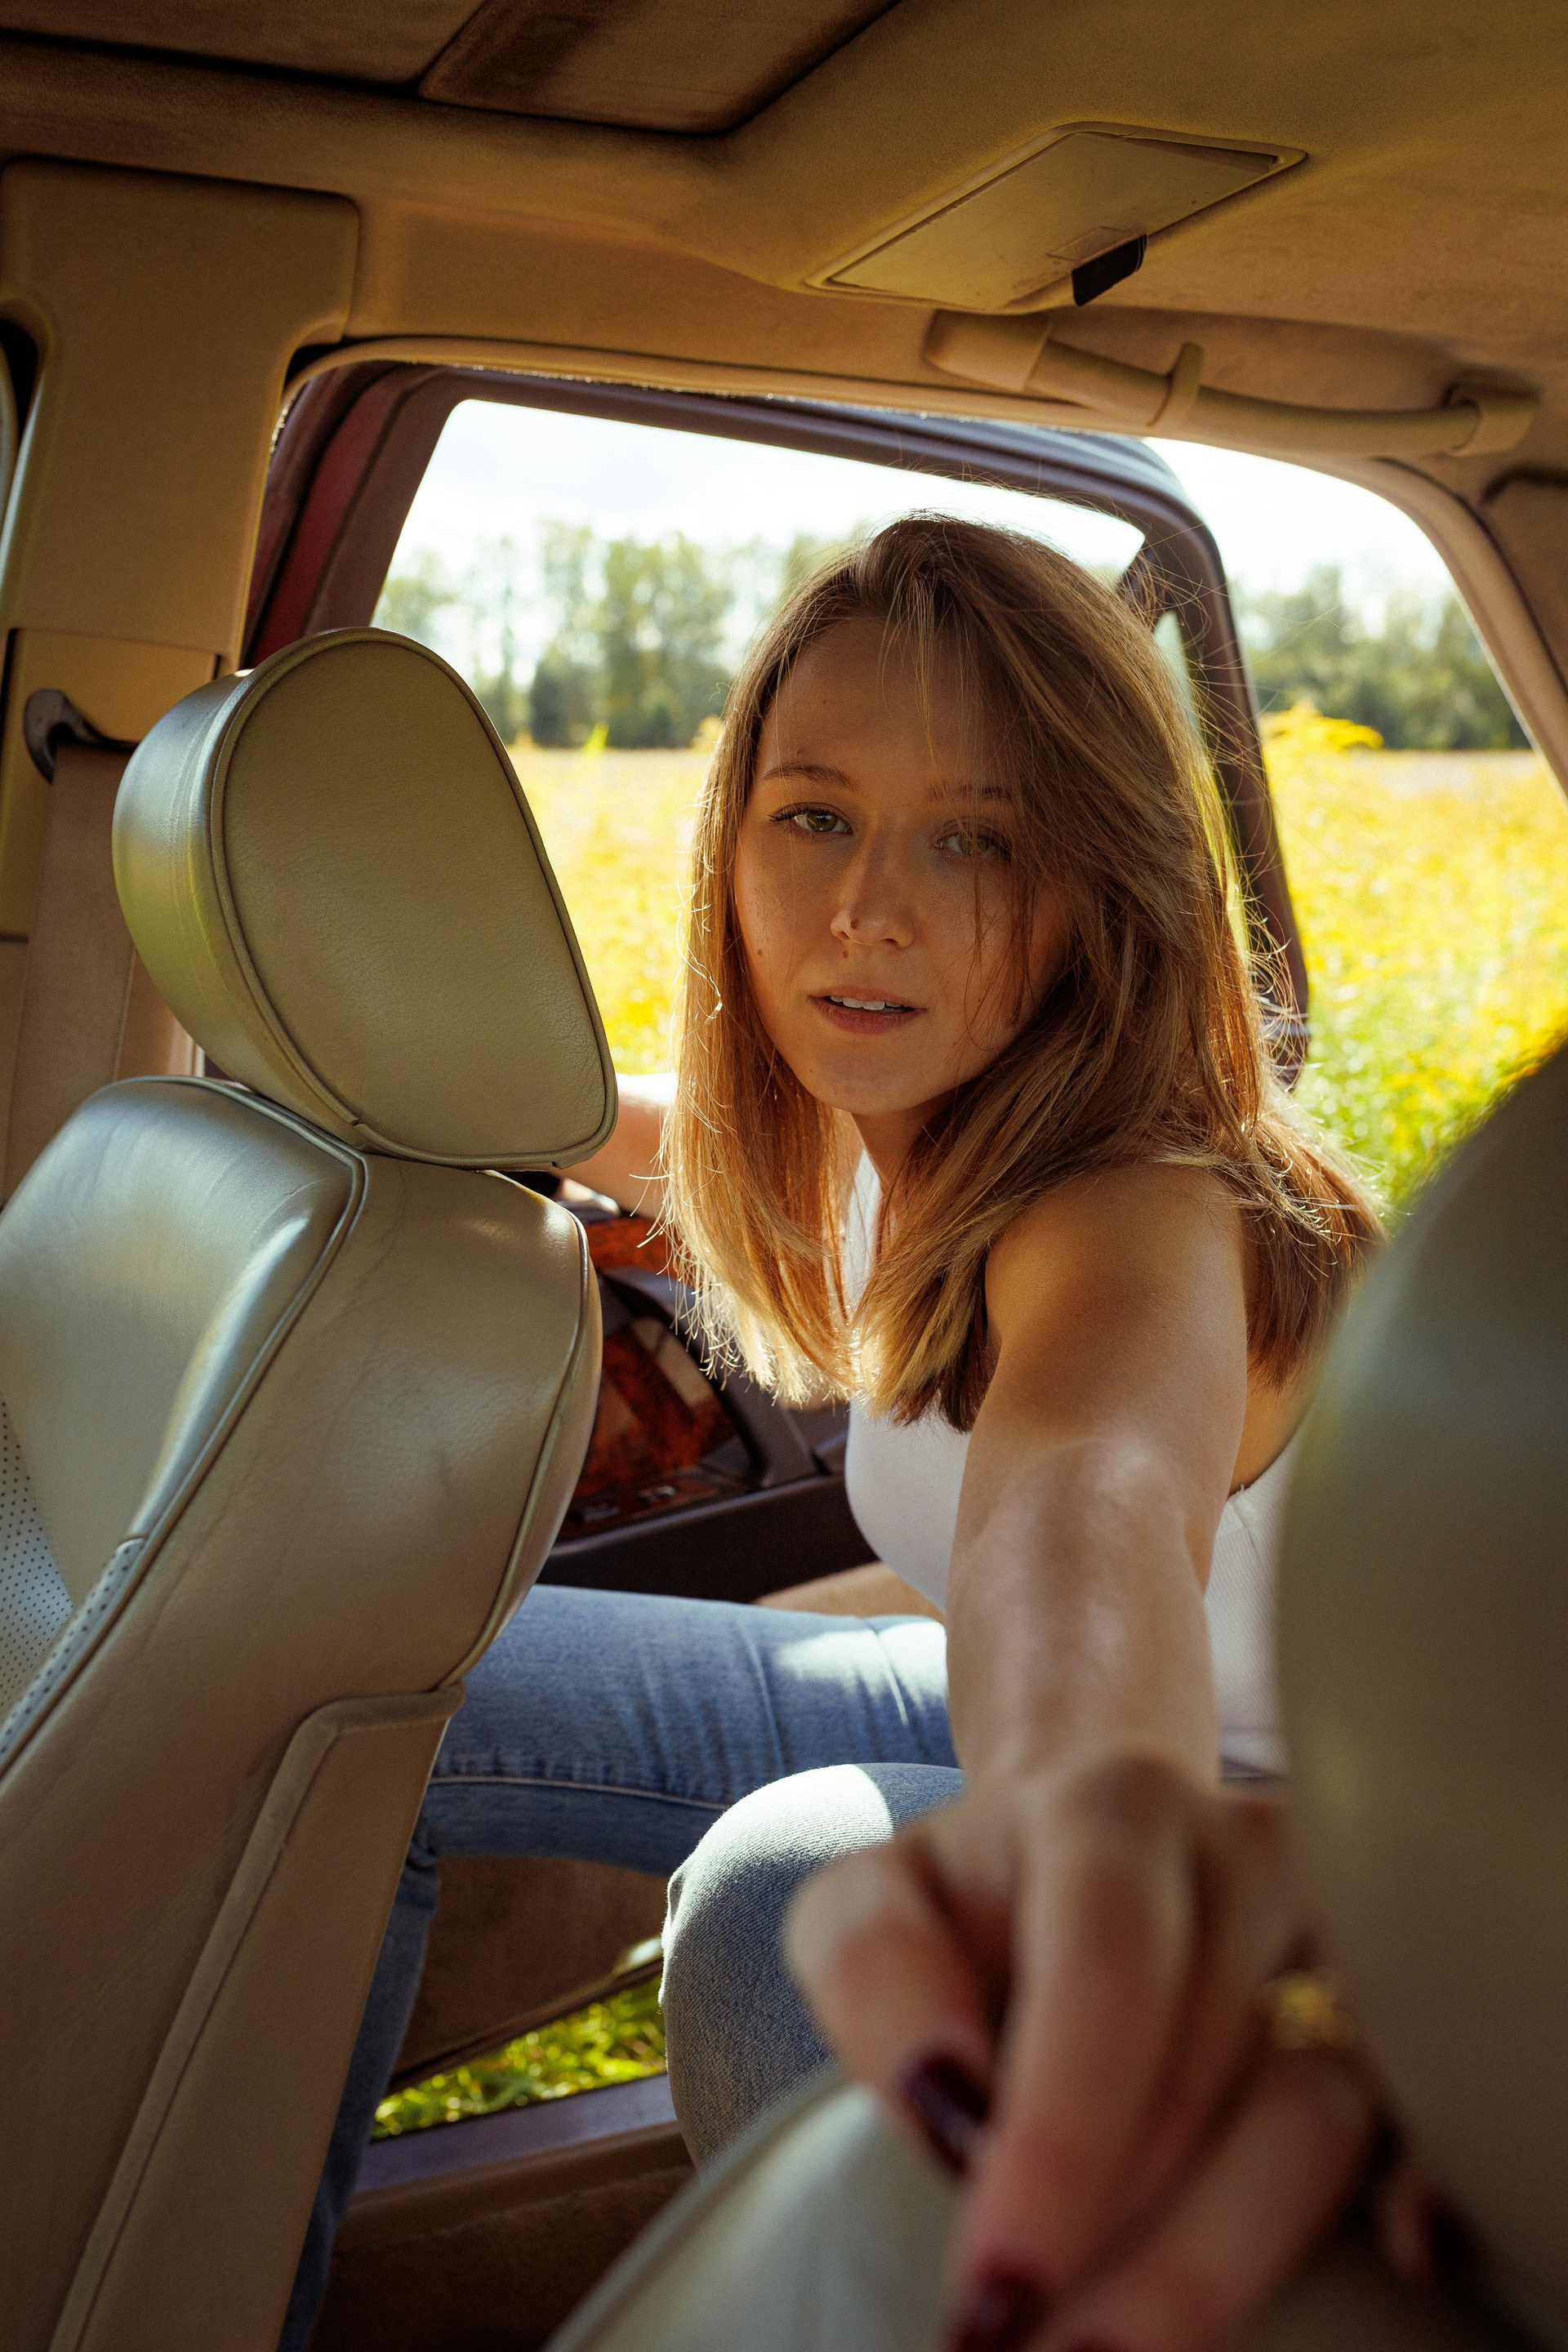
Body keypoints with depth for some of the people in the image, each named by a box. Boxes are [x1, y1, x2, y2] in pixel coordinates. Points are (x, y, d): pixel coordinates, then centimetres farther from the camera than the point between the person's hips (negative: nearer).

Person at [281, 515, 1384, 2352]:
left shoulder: (1149, 1219, -34)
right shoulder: (889, 1131, -11)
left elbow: (1087, 1493, -59)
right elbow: (698, 1138, 14)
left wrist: (1096, 1797, -80)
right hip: (1015, 1726, 7)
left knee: (794, 1896, -39)